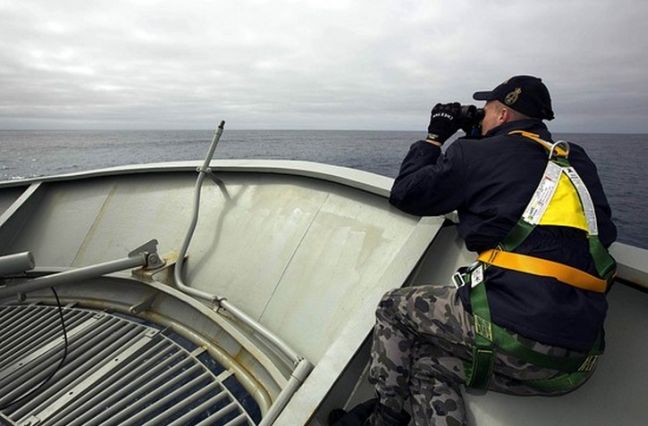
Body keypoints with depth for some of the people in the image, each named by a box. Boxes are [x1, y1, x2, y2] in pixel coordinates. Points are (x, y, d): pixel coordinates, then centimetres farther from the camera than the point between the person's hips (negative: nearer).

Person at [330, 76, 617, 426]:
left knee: (394, 307, 16)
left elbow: (405, 194, 6)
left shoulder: (478, 154, -2)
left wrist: (435, 136, 20)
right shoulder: (578, 161, 16)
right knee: (428, 360, 21)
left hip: (515, 332, -7)